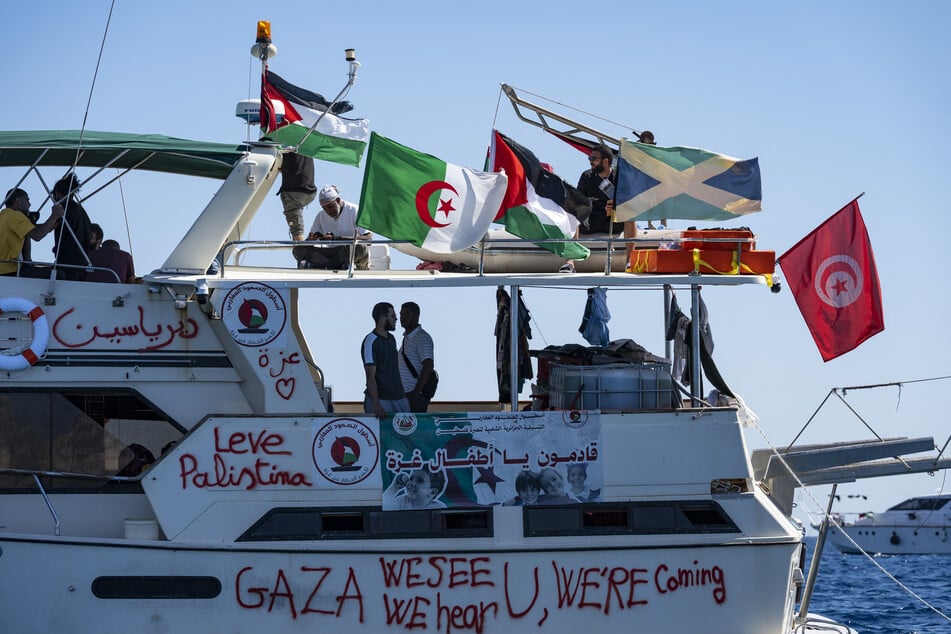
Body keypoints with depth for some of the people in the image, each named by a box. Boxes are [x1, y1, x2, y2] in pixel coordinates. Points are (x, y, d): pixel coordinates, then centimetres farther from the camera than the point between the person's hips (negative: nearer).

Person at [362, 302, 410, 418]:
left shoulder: (391, 339, 15)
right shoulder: (370, 342, -12)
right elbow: (370, 376, -17)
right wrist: (377, 405, -25)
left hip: (399, 398, 8)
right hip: (381, 400, -8)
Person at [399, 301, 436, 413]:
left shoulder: (422, 338, -11)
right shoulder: (407, 337, 18)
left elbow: (428, 366, -20)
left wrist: (416, 392, -23)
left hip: (416, 395, -9)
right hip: (405, 393, 9)